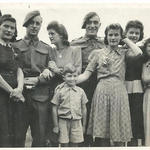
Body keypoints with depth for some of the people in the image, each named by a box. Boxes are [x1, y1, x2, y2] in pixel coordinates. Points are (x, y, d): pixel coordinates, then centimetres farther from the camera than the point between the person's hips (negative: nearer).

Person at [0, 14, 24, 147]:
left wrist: (19, 89, -11)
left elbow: (20, 71, 8)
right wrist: (12, 91, -11)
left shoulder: (15, 51, 18)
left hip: (15, 98, 6)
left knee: (17, 137, 5)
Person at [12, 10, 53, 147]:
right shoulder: (15, 46, 8)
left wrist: (37, 80, -7)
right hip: (21, 95, -1)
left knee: (40, 137, 4)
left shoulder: (47, 48, 13)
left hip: (41, 96, 1)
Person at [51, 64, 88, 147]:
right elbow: (54, 109, -1)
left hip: (77, 122, 2)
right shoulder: (60, 91, -3)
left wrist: (84, 125, 10)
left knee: (74, 145, 6)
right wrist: (56, 126, -2)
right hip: (63, 122, -2)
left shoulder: (80, 91, 3)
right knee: (64, 145, 3)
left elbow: (84, 109, 10)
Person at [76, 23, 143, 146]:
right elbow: (86, 75, 5)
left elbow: (138, 53, -13)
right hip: (102, 92, 0)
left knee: (119, 135, 2)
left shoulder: (123, 52, 9)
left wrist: (126, 40, 3)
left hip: (119, 92, 0)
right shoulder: (98, 53, 10)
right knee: (102, 133, 3)